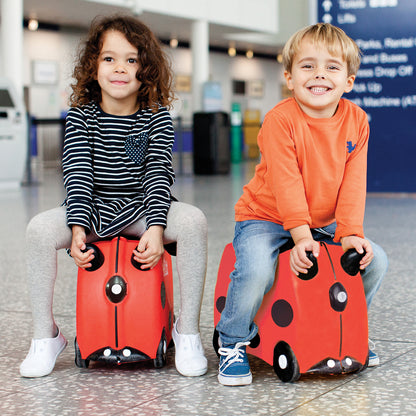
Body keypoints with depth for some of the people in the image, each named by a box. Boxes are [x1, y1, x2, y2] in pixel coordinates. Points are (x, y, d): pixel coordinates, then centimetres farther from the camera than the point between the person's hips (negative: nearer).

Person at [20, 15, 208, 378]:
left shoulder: (156, 117, -4)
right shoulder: (81, 117, -3)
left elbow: (158, 174, -12)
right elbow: (77, 175, -11)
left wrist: (156, 228, -27)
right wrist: (78, 228, -25)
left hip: (142, 209, -1)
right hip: (92, 210, 1)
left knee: (193, 221, -30)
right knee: (40, 228, -26)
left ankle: (187, 331, -17)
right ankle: (46, 335, -9)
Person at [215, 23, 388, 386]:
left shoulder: (356, 121, -5)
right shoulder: (280, 120, -20)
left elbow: (353, 184, -8)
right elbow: (286, 183, -26)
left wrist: (350, 233, -19)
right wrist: (301, 235, -34)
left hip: (323, 222, 5)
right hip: (265, 218, -5)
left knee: (375, 260, -6)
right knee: (256, 270, -32)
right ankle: (233, 343, -6)